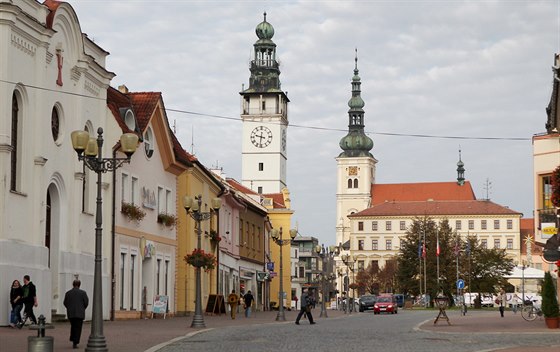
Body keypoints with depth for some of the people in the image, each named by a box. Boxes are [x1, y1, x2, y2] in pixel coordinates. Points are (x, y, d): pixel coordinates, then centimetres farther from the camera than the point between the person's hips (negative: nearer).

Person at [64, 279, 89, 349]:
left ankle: (73, 340, 17)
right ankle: (75, 343, -4)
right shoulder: (83, 293, -5)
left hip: (70, 314, 3)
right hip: (80, 313, -3)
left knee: (73, 326, 22)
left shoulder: (68, 293, 2)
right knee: (78, 328, 2)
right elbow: (86, 302, -4)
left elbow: (65, 303, 3)